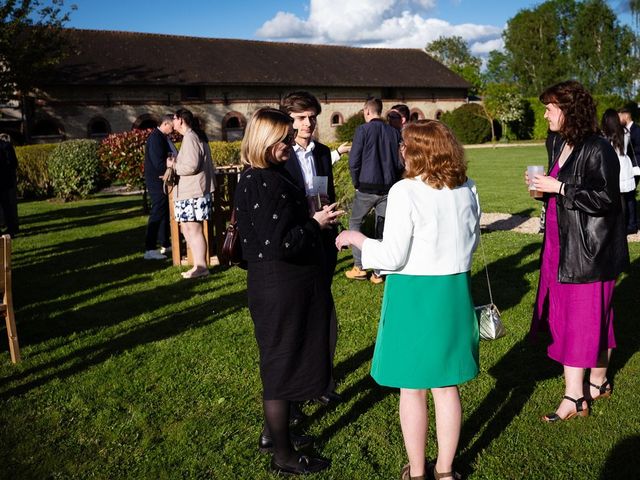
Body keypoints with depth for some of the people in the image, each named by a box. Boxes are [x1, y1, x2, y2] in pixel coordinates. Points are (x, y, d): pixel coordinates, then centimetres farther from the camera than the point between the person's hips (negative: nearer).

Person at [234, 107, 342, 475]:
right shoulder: (262, 184, -22)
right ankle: (284, 456, 19)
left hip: (289, 285, 10)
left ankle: (278, 431, 40)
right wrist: (316, 224, -16)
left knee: (283, 362, 22)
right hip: (282, 289, -10)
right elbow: (279, 243, -27)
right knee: (283, 366, 3)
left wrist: (315, 219, 8)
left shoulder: (272, 176, 10)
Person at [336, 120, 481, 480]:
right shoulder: (467, 189, 0)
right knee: (447, 386, 16)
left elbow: (393, 257, -17)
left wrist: (357, 239, -1)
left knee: (412, 389, 10)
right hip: (455, 291, 5)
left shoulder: (405, 192, -17)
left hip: (414, 294, -5)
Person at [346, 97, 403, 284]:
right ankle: (378, 272, 11)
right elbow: (400, 162, 6)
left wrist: (356, 183, 3)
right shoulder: (394, 132, 4)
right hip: (388, 188, 4)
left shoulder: (363, 130, -8)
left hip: (367, 187, -4)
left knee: (355, 222, 13)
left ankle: (359, 267, 8)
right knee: (382, 228, 10)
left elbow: (353, 160, -10)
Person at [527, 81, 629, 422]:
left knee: (587, 318, 1)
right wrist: (544, 187, 2)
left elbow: (605, 197, -23)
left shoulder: (598, 150, -16)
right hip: (562, 248, 9)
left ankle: (574, 398, 10)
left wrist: (558, 187, -21)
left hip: (589, 252, -9)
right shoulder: (565, 146, 11)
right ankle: (598, 383, 28)